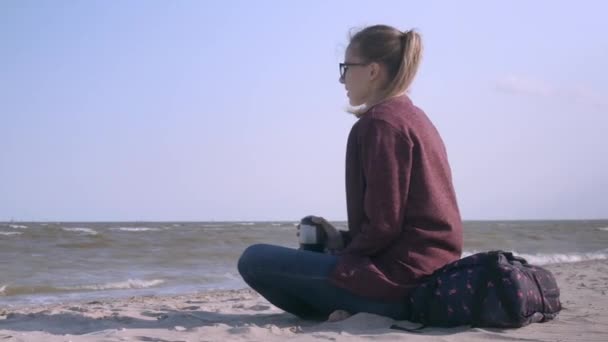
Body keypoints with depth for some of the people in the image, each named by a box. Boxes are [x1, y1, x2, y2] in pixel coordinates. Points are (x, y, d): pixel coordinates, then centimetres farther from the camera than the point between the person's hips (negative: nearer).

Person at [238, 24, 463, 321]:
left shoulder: (380, 122, -14)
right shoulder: (415, 118, 16)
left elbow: (384, 225, -18)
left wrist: (343, 252, -1)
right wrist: (343, 241, 14)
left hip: (397, 279, -10)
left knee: (254, 260, -7)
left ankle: (350, 314, -7)